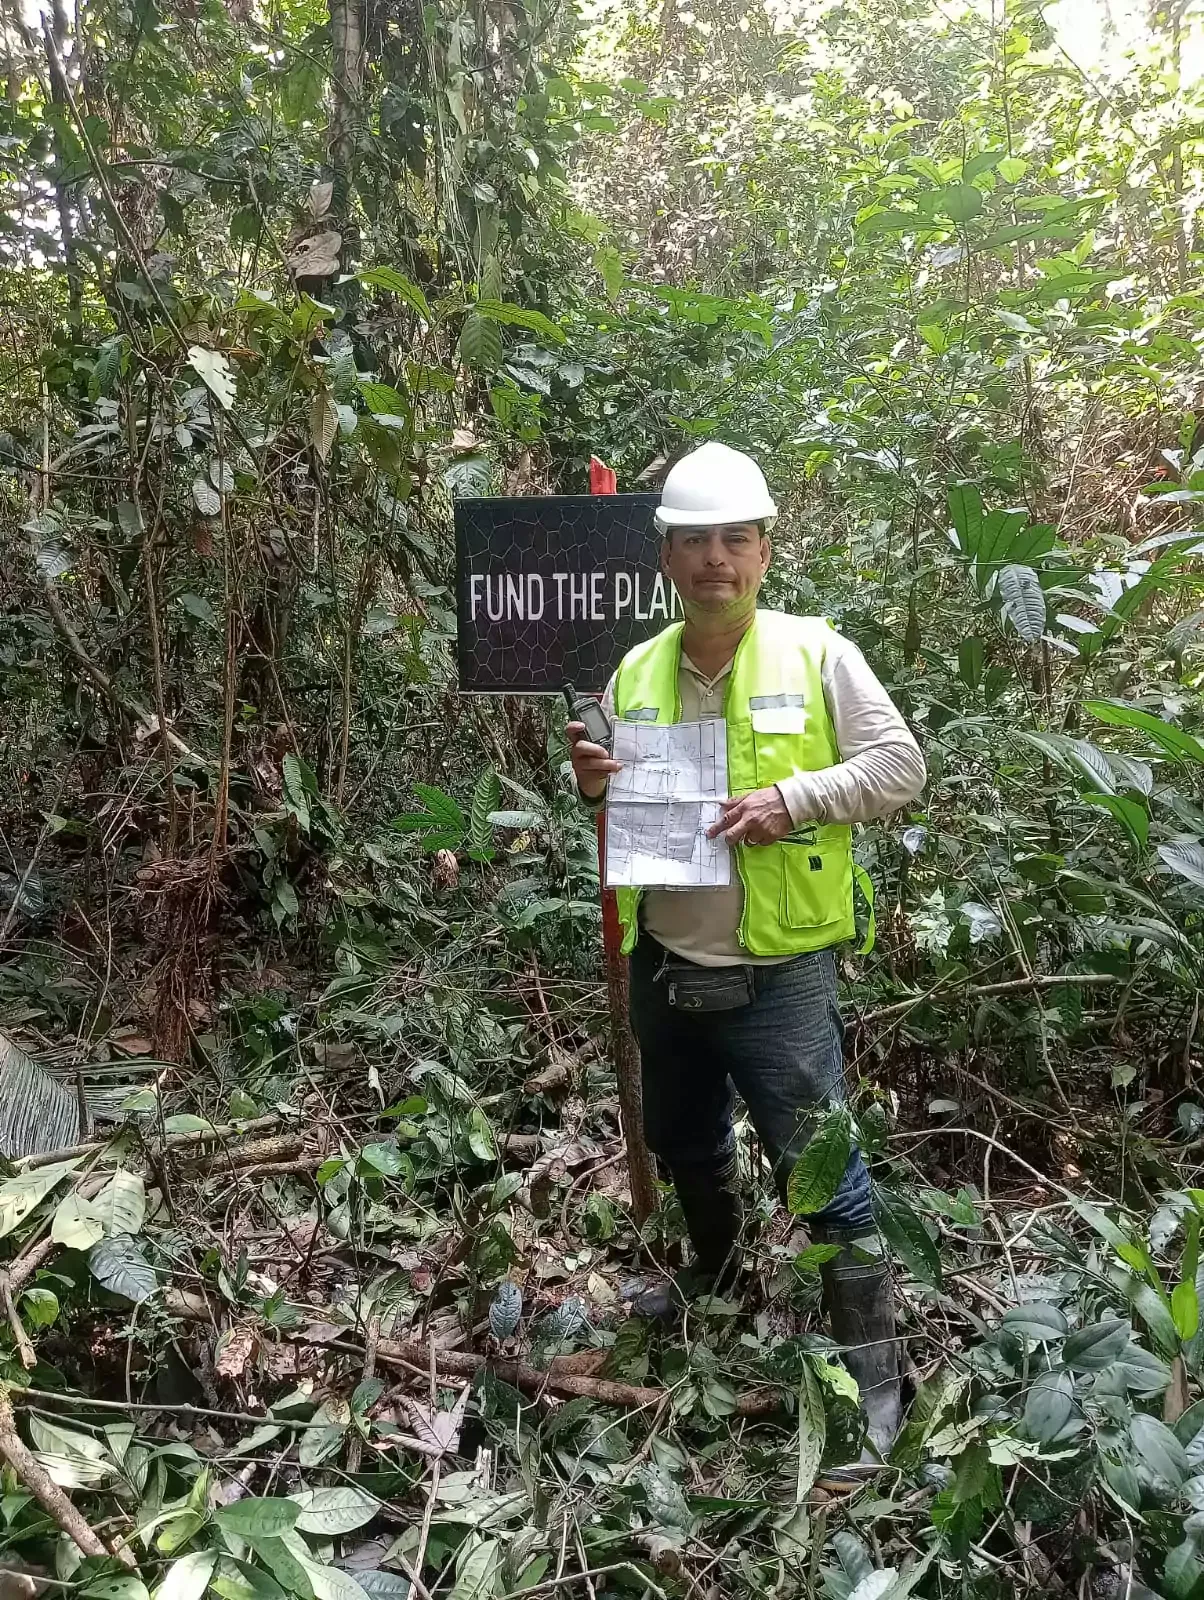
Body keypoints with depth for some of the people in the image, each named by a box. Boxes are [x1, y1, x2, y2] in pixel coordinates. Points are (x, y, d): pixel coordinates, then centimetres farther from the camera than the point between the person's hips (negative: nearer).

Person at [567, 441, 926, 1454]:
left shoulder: (816, 653, -8)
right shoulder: (635, 674, 4)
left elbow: (899, 766, -8)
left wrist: (794, 799, -22)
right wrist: (596, 789, -10)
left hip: (777, 976, -5)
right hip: (664, 966, 6)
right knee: (684, 1145, 25)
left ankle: (872, 1370, 21)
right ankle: (717, 1273, 53)